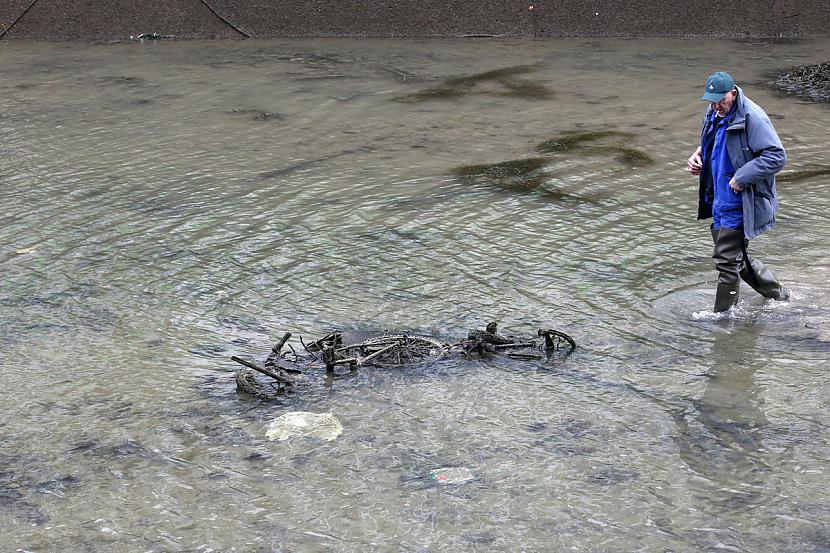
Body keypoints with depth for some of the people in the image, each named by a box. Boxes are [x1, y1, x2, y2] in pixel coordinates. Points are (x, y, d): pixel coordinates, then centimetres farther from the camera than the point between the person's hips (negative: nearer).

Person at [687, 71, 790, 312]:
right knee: (737, 259, 20)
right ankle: (777, 294, 36)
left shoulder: (752, 118, -21)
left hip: (740, 204, -9)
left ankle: (722, 315, 12)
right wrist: (698, 154, 4)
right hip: (720, 201, 9)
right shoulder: (714, 114, 6)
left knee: (727, 261, -3)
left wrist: (742, 177, -25)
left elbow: (777, 156, -24)